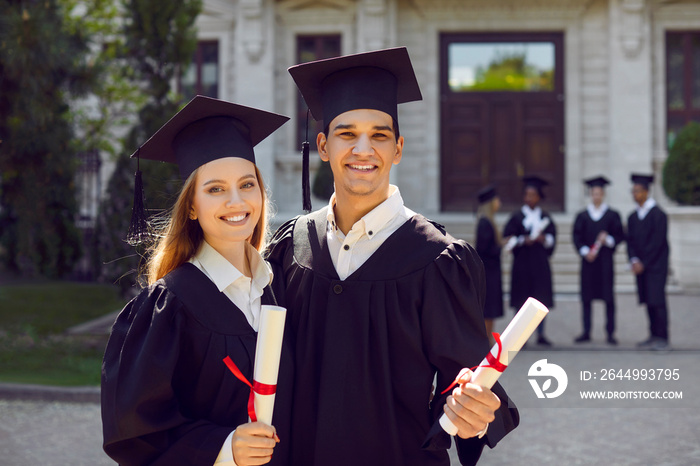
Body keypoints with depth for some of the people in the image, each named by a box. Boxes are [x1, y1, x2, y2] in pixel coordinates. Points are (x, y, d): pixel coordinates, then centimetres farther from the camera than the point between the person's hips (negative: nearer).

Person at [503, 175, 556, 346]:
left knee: (541, 299, 3)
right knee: (521, 300, -1)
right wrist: (523, 240, -19)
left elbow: (552, 238, 4)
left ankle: (541, 334, 10)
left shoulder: (545, 217, 8)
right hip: (522, 262, -2)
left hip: (540, 262, 2)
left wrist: (543, 239, -16)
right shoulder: (517, 216, 1)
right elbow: (508, 238, -4)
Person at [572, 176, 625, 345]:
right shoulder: (582, 216, 8)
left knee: (608, 297, -2)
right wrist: (585, 251, -12)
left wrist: (608, 240, -17)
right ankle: (586, 332, 9)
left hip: (605, 261, -1)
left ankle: (610, 333, 3)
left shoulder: (612, 215, 5)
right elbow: (576, 236, 3)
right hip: (588, 261, 1)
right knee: (586, 297, 3)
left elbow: (620, 236, 2)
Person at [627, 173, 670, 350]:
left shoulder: (658, 214, -8)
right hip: (640, 265, 6)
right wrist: (634, 260, -7)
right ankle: (654, 336, 11)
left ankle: (662, 338, -6)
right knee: (648, 302, 6)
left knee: (657, 301, -9)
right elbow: (630, 241, 10)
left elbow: (657, 242, -13)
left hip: (656, 265, -6)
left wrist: (643, 263, -13)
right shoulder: (633, 217, 12)